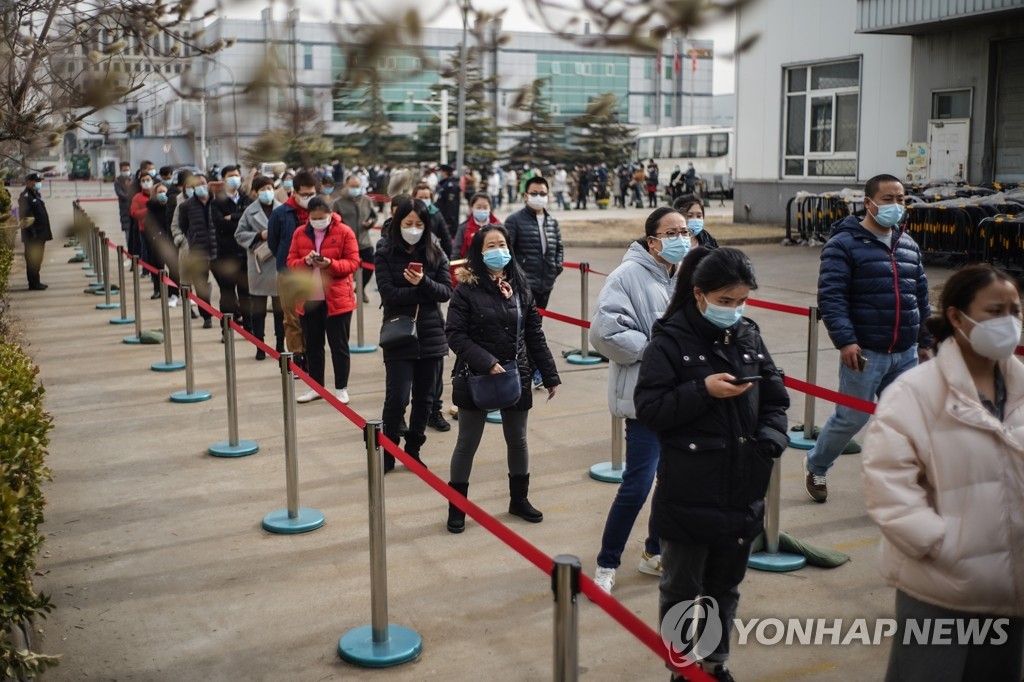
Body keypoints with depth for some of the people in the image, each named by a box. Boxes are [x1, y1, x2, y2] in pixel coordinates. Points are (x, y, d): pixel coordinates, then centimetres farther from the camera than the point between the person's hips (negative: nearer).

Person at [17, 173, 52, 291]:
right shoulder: (25, 197, -13)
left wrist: (46, 231, 19)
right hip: (33, 236, -10)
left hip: (40, 234, 10)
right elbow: (26, 217, -20)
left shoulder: (36, 195, 17)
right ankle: (34, 284, -3)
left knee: (37, 259, 15)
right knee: (33, 260, -6)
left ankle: (36, 282, 22)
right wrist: (32, 234, -24)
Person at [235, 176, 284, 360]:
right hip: (258, 264, 0)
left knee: (281, 306, 7)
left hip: (280, 263, 0)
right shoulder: (250, 211, 1)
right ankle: (260, 346, 15)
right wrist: (259, 236, -11)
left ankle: (280, 345, 18)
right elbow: (239, 234, 1)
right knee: (257, 307, 5)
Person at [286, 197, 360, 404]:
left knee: (339, 345, 3)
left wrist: (330, 264, -23)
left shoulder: (344, 231, -4)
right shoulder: (300, 233, 6)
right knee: (312, 345, 12)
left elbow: (353, 263, -7)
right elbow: (291, 263, 4)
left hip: (337, 299, -4)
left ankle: (341, 389, 12)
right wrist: (306, 261, -16)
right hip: (308, 298, 4)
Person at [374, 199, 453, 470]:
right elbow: (389, 294, -14)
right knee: (397, 398, -7)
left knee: (424, 398, 10)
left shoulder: (435, 252, 4)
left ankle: (413, 450, 25)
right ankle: (387, 452, 12)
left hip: (431, 335, 3)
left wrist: (423, 282, -20)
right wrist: (424, 293, -13)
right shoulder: (385, 254, -4)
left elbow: (446, 292, -3)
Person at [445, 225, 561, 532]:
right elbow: (455, 334, -14)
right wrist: (487, 363, -24)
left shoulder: (520, 287, 3)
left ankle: (519, 499, 34)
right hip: (475, 379, -4)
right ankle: (457, 507, 21)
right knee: (467, 443, 7)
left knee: (517, 440, 16)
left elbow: (534, 334, 5)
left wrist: (550, 376, 4)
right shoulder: (467, 289, -10)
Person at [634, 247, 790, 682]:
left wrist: (771, 441, -6)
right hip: (688, 494, -5)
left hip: (742, 490, 5)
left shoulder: (748, 336, 5)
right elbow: (648, 408, -14)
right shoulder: (670, 340, -11)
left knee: (725, 587, 20)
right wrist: (703, 391, -22)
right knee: (682, 589, 11)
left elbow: (774, 398, 11)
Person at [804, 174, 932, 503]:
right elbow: (830, 297, -15)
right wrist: (845, 341, -24)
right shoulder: (844, 244, -8)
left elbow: (921, 298, 20)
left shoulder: (909, 245, 13)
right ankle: (816, 466, 29)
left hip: (905, 354, 6)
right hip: (865, 353, -6)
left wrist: (925, 341, 19)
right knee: (851, 418, 4)